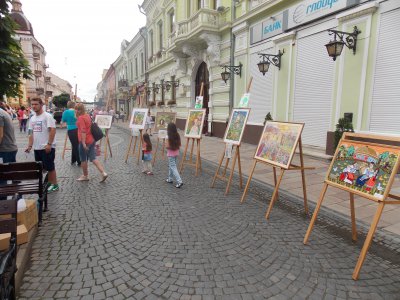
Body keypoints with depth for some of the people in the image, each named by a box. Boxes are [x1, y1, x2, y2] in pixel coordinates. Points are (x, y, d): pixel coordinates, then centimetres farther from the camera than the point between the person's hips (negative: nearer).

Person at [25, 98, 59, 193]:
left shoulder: (47, 116, -11)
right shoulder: (32, 118, 13)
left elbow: (52, 130, -19)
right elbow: (32, 133, 16)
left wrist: (49, 144, -23)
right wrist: (29, 146, 9)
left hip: (47, 147, -8)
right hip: (37, 148, 8)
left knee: (50, 167, 0)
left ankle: (54, 185, 12)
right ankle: (48, 183, 27)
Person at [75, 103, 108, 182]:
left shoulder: (81, 118, -14)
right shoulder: (87, 116, 13)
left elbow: (83, 131, -21)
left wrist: (83, 143, -24)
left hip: (85, 141, -8)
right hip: (92, 140, 8)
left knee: (83, 159, 8)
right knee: (93, 158, 8)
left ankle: (85, 176, 21)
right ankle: (103, 173, -3)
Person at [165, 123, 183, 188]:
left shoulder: (169, 137, -17)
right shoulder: (177, 135, 1)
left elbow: (167, 146, -20)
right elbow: (179, 145, 4)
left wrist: (165, 146, 0)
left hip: (171, 154, -7)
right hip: (176, 153, 7)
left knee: (173, 167, -4)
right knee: (171, 166, 22)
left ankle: (179, 181, -13)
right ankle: (170, 179, 33)